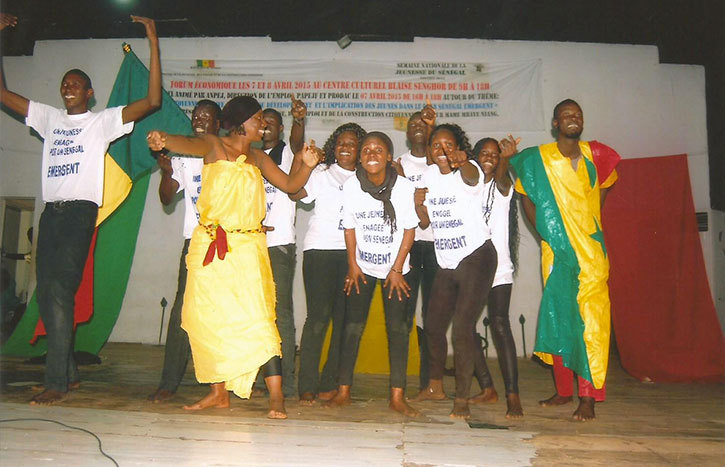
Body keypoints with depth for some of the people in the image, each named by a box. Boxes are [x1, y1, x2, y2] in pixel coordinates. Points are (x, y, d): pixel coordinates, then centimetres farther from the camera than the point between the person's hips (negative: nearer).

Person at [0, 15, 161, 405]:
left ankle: (56, 382, -14)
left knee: (61, 289, -16)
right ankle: (68, 371, 17)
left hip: (80, 210, -6)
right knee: (46, 293, 5)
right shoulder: (49, 117, 22)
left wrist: (153, 43, -7)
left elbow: (153, 101, -4)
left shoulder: (103, 120, 7)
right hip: (50, 211, 6)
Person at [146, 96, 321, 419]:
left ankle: (276, 395, -9)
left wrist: (307, 166, -2)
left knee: (257, 316, -10)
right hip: (209, 245, -1)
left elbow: (290, 184, 18)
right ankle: (219, 392, 16)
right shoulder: (214, 145, 5)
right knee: (207, 317, 3)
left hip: (247, 247, 1)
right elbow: (188, 143, -15)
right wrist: (163, 139, -37)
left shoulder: (258, 158, 17)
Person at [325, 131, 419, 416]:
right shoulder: (351, 185, -9)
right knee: (352, 325, -2)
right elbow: (350, 227, 1)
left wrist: (397, 269, -9)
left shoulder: (403, 186, -13)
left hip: (395, 267, -1)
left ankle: (397, 396, 3)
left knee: (398, 328, -4)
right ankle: (343, 391, 8)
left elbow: (409, 230, -8)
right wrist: (352, 264, -3)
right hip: (362, 266, 1)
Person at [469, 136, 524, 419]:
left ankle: (513, 395, -11)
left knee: (499, 325, -15)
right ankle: (488, 389, 17)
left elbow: (502, 180, -20)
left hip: (497, 267, -4)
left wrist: (506, 158, -42)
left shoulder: (501, 186, 2)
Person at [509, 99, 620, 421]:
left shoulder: (596, 155, 5)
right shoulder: (538, 158, 1)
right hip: (556, 251, 0)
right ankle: (563, 390, 20)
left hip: (591, 250, 0)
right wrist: (545, 232, 3)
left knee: (590, 320, -7)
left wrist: (589, 221, 13)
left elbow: (605, 184, 23)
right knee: (558, 319, 7)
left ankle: (588, 396, -1)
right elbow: (526, 198, 10)